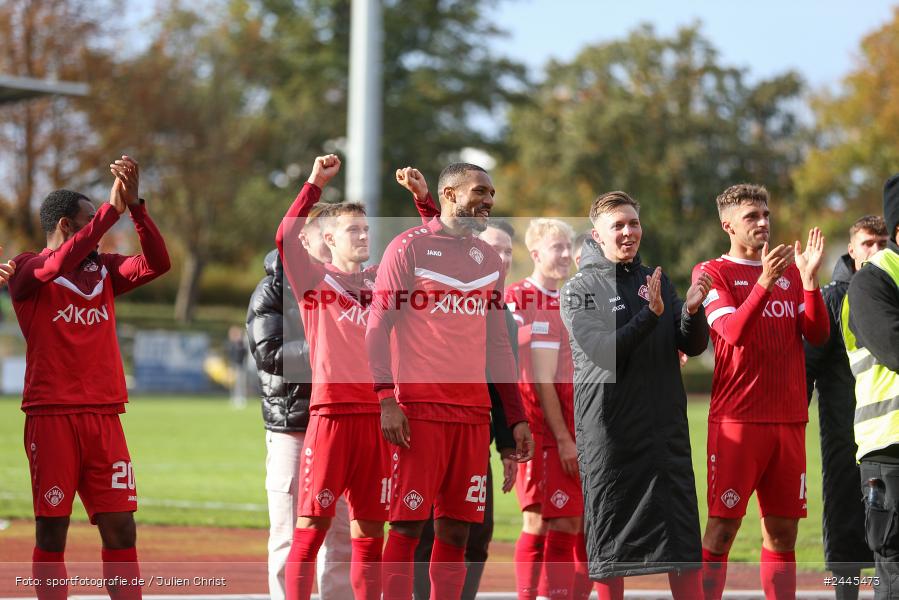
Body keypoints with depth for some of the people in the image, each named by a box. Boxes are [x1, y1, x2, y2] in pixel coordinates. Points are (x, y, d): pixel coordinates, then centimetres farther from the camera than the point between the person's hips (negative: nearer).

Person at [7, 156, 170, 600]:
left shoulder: (104, 270, 16)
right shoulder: (27, 270, 0)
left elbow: (157, 263, 2)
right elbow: (58, 264, -21)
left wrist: (135, 205, -10)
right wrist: (112, 209, -24)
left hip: (104, 417, 5)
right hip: (51, 416, -5)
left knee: (120, 529, 1)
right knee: (52, 531, -1)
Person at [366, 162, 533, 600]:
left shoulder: (488, 259, 17)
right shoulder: (409, 247, -1)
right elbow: (378, 329, -6)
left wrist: (516, 416, 15)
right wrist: (386, 400, -16)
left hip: (473, 411, 6)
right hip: (419, 408, -6)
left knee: (456, 531, 5)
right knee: (407, 525, -7)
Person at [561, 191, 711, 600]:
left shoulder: (657, 281, 12)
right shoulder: (580, 289, -2)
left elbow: (693, 346, 7)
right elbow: (604, 351, -15)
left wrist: (692, 311, -13)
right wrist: (650, 314, -25)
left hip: (666, 425, 4)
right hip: (609, 430, -4)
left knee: (682, 534, 3)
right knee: (610, 537, 1)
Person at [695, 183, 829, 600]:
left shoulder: (790, 272, 15)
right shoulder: (712, 273, 0)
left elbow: (818, 335, 4)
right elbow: (734, 332, -15)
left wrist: (808, 277, -9)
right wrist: (765, 283, -27)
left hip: (789, 418, 5)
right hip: (737, 419, -5)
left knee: (782, 530, 5)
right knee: (721, 529, -8)